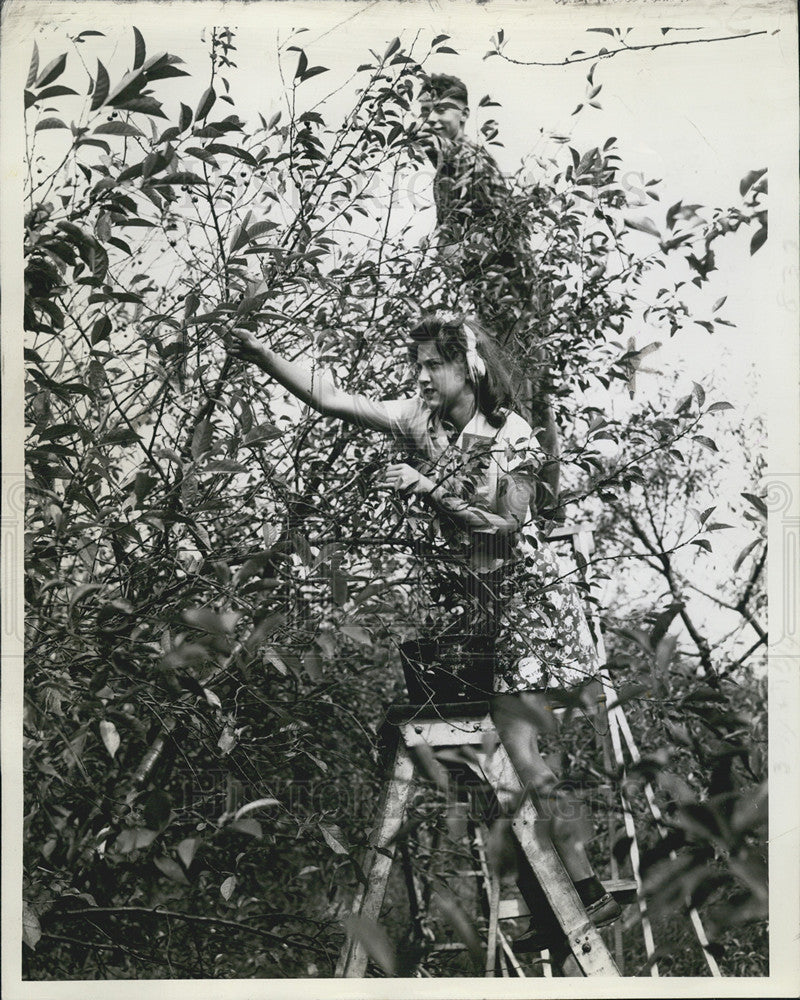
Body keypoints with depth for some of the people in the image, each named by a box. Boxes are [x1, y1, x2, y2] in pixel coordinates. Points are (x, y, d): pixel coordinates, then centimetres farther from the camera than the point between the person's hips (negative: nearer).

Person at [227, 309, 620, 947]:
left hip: (519, 589, -5)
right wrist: (263, 357, -18)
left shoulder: (513, 433, -12)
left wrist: (429, 490, -20)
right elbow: (330, 398, -8)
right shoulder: (420, 420, -1)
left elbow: (507, 525, -13)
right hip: (456, 592, 5)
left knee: (518, 742, -8)